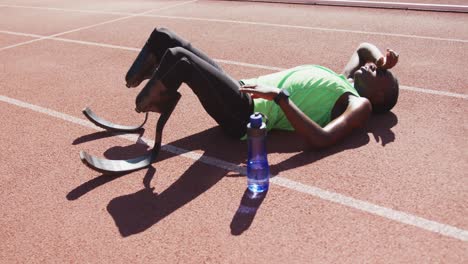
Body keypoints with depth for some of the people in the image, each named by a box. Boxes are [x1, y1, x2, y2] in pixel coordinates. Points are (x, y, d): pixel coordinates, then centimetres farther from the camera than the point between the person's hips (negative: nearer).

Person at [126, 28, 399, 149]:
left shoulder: (360, 104, -2)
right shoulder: (345, 82, 23)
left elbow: (321, 139, -22)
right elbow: (364, 47, 42)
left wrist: (280, 96, -25)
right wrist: (381, 58, 19)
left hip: (248, 112, -9)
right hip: (243, 91, 9)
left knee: (180, 59, -29)